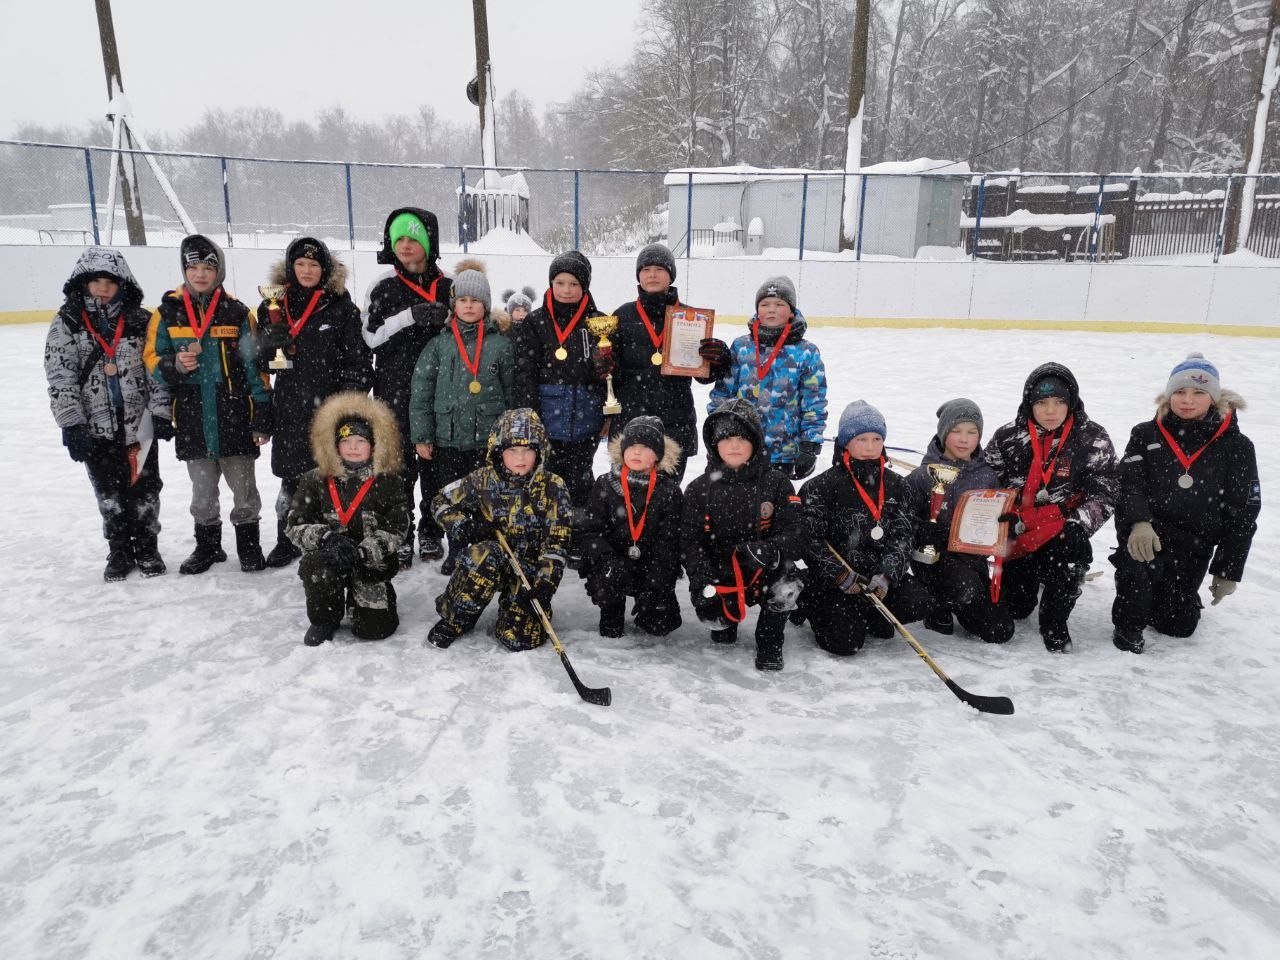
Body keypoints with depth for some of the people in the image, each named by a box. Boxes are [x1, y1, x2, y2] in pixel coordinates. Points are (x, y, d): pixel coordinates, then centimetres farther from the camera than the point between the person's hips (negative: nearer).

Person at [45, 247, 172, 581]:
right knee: (109, 493, 10)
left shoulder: (140, 320, -1)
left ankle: (146, 547, 25)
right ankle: (119, 552, 25)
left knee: (144, 489, 8)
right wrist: (72, 425, -12)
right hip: (95, 428, 0)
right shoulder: (66, 323, -3)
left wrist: (160, 412, -6)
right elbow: (60, 378, -6)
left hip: (140, 424, 0)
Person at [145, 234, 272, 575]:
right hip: (192, 421, 2)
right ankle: (207, 545, 30)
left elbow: (255, 367, -1)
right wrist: (174, 366, -18)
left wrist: (262, 416, -5)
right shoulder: (168, 312, 3)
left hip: (234, 417, -1)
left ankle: (249, 544, 23)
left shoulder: (237, 313, 0)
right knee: (203, 489, 14)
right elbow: (153, 359, 6)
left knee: (243, 486, 7)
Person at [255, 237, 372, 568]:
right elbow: (262, 363, 12)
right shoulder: (274, 307, 10)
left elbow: (359, 361, -3)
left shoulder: (341, 308, 0)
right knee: (291, 478, 11)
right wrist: (269, 343, -9)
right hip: (290, 410, 3)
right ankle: (287, 541, 26)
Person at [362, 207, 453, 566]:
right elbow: (370, 336, -6)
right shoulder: (384, 287, 4)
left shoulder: (447, 287, 8)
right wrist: (410, 316, -17)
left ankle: (431, 532, 21)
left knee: (435, 466, 8)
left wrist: (446, 318, -4)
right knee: (400, 467, 0)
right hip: (396, 392, -1)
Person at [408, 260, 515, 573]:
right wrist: (422, 436, -1)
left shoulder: (501, 343, 0)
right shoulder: (439, 343, 2)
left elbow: (513, 391, 6)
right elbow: (421, 391, 2)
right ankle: (456, 552, 28)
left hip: (489, 438, -1)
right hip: (448, 438, 2)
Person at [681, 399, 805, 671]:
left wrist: (772, 550, -31)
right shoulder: (699, 489, 0)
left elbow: (795, 534, -9)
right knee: (712, 614, -23)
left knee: (785, 587, -31)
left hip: (766, 571, -1)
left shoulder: (776, 483, -2)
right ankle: (725, 623, 21)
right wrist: (702, 578, -21)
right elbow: (689, 541, -3)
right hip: (719, 573, 1)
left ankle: (769, 643, 1)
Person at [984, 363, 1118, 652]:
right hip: (1018, 532, 1)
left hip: (1062, 528, -1)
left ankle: (1054, 623, -8)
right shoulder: (1007, 437, -6)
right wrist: (1004, 519, -15)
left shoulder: (1092, 440, -9)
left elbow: (1104, 493, -9)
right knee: (1014, 608, 5)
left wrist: (1079, 524, -26)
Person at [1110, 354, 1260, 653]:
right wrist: (1139, 523, -32)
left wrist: (1228, 571, -1)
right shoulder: (1146, 435, -1)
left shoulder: (1236, 446, -2)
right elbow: (1130, 483, -11)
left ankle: (1159, 592, 41)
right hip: (1146, 534, -2)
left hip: (1192, 549, 2)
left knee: (1179, 624, 6)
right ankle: (1128, 623, -8)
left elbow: (1242, 513, 0)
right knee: (1138, 558, -36)